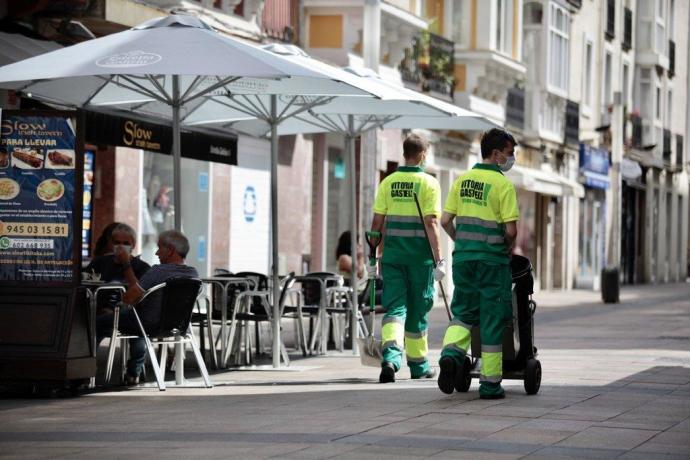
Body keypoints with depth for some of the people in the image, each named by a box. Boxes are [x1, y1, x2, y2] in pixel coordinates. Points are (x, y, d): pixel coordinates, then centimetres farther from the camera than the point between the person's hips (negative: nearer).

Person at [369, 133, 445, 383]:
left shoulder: (388, 182, 5)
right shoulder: (428, 183, -6)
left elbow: (377, 222, 4)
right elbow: (431, 224, -13)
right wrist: (438, 259, -11)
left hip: (393, 253, 2)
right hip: (420, 255, -2)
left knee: (395, 307, -1)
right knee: (417, 310, 10)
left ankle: (391, 356, -25)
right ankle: (418, 365, 22)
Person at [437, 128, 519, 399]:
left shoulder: (462, 180, 7)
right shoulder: (503, 184, -9)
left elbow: (445, 221, 6)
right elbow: (511, 230, -14)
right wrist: (507, 249, 6)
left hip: (463, 257, 5)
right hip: (492, 260, -5)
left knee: (464, 312, 16)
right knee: (492, 319, 4)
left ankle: (451, 353, -12)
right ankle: (490, 383, 8)